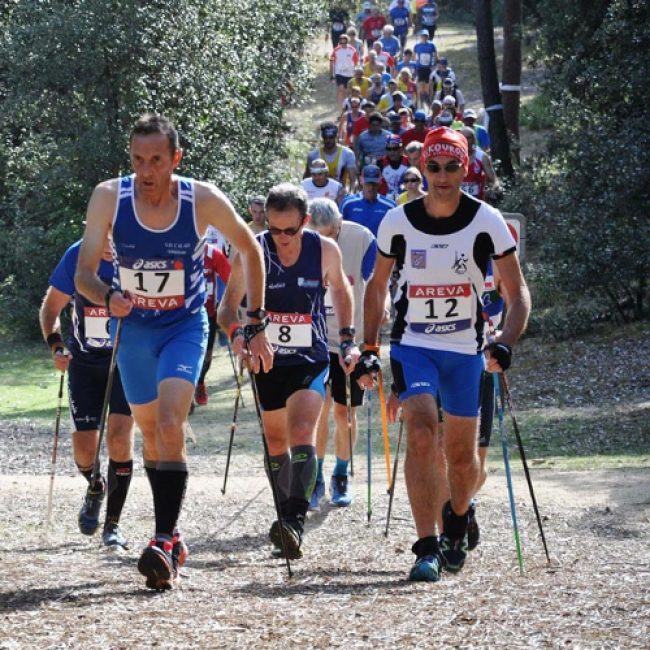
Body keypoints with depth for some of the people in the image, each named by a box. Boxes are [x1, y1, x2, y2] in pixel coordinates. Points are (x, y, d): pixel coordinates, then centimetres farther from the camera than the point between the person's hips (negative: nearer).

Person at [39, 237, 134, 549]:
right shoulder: (77, 257, -13)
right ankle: (95, 488, 33)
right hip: (84, 362, 1)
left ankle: (112, 525, -3)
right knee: (84, 447, -5)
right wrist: (55, 345, -14)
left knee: (119, 436, -17)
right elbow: (51, 307, 1)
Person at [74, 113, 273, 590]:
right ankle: (173, 532, 32)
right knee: (150, 431, 14)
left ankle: (165, 542, -27)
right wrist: (108, 298, -38)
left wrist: (256, 325, -2)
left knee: (170, 422, -23)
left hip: (186, 326, -3)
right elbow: (83, 274, -15)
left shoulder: (204, 200, -20)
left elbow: (250, 250, -2)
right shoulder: (109, 197, -18)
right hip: (133, 326, 3)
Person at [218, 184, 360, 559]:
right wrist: (236, 331, -27)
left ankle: (295, 520, -30)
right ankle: (285, 518, 29)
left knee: (302, 433, -21)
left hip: (312, 361, -2)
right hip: (267, 361, 2)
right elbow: (228, 306, -6)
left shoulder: (325, 250, -9)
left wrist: (347, 340, 7)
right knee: (276, 442, 13)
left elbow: (341, 290, 12)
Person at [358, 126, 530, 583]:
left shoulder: (487, 222, -9)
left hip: (466, 351, 1)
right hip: (413, 345, -1)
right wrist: (369, 350, 6)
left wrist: (505, 345, -21)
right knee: (422, 434, -21)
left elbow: (518, 294, -5)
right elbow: (378, 286, 10)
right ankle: (427, 549, -22)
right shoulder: (398, 222, -6)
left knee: (462, 453, 9)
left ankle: (458, 519, 41)